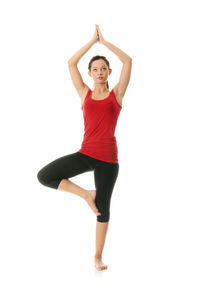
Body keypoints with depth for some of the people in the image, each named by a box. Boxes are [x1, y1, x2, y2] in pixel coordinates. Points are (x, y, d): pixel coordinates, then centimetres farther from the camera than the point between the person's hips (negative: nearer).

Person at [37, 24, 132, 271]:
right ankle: (86, 194, 4)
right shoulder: (85, 94, 11)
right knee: (44, 176, -14)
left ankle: (98, 256, 23)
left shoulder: (117, 93, 6)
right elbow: (71, 63, 8)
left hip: (108, 158, -2)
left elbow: (127, 61, 1)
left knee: (103, 207, 7)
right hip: (86, 153, 2)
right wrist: (92, 40, 12)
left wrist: (104, 42, 9)